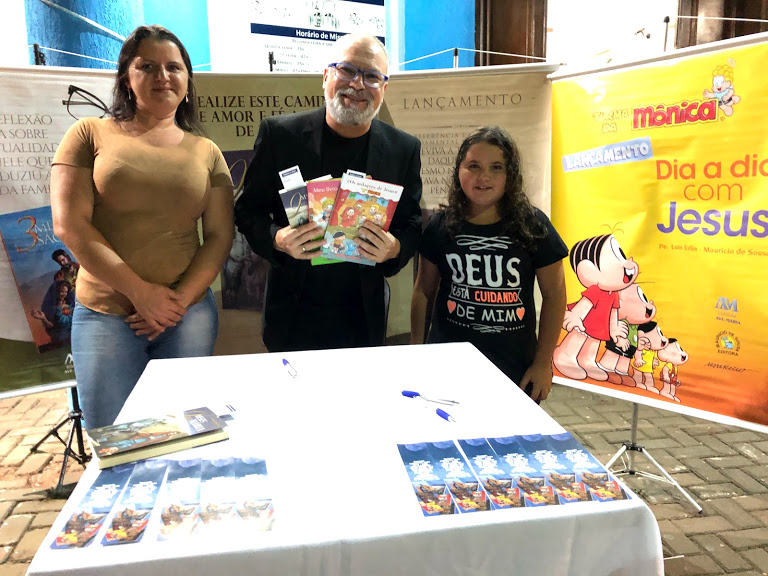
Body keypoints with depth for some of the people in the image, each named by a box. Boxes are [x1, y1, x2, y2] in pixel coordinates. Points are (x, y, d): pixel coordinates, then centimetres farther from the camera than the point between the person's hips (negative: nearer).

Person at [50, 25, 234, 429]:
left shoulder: (206, 153, 8)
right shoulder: (91, 135, 3)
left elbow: (220, 236, 4)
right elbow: (69, 224, -5)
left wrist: (180, 300, -9)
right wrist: (140, 291, -11)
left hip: (189, 314, 2)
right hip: (104, 314, -1)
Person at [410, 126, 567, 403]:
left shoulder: (533, 226, -5)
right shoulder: (441, 225, 0)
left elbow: (554, 295, 0)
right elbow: (424, 291, 7)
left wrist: (543, 363, -1)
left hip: (515, 370, 0)